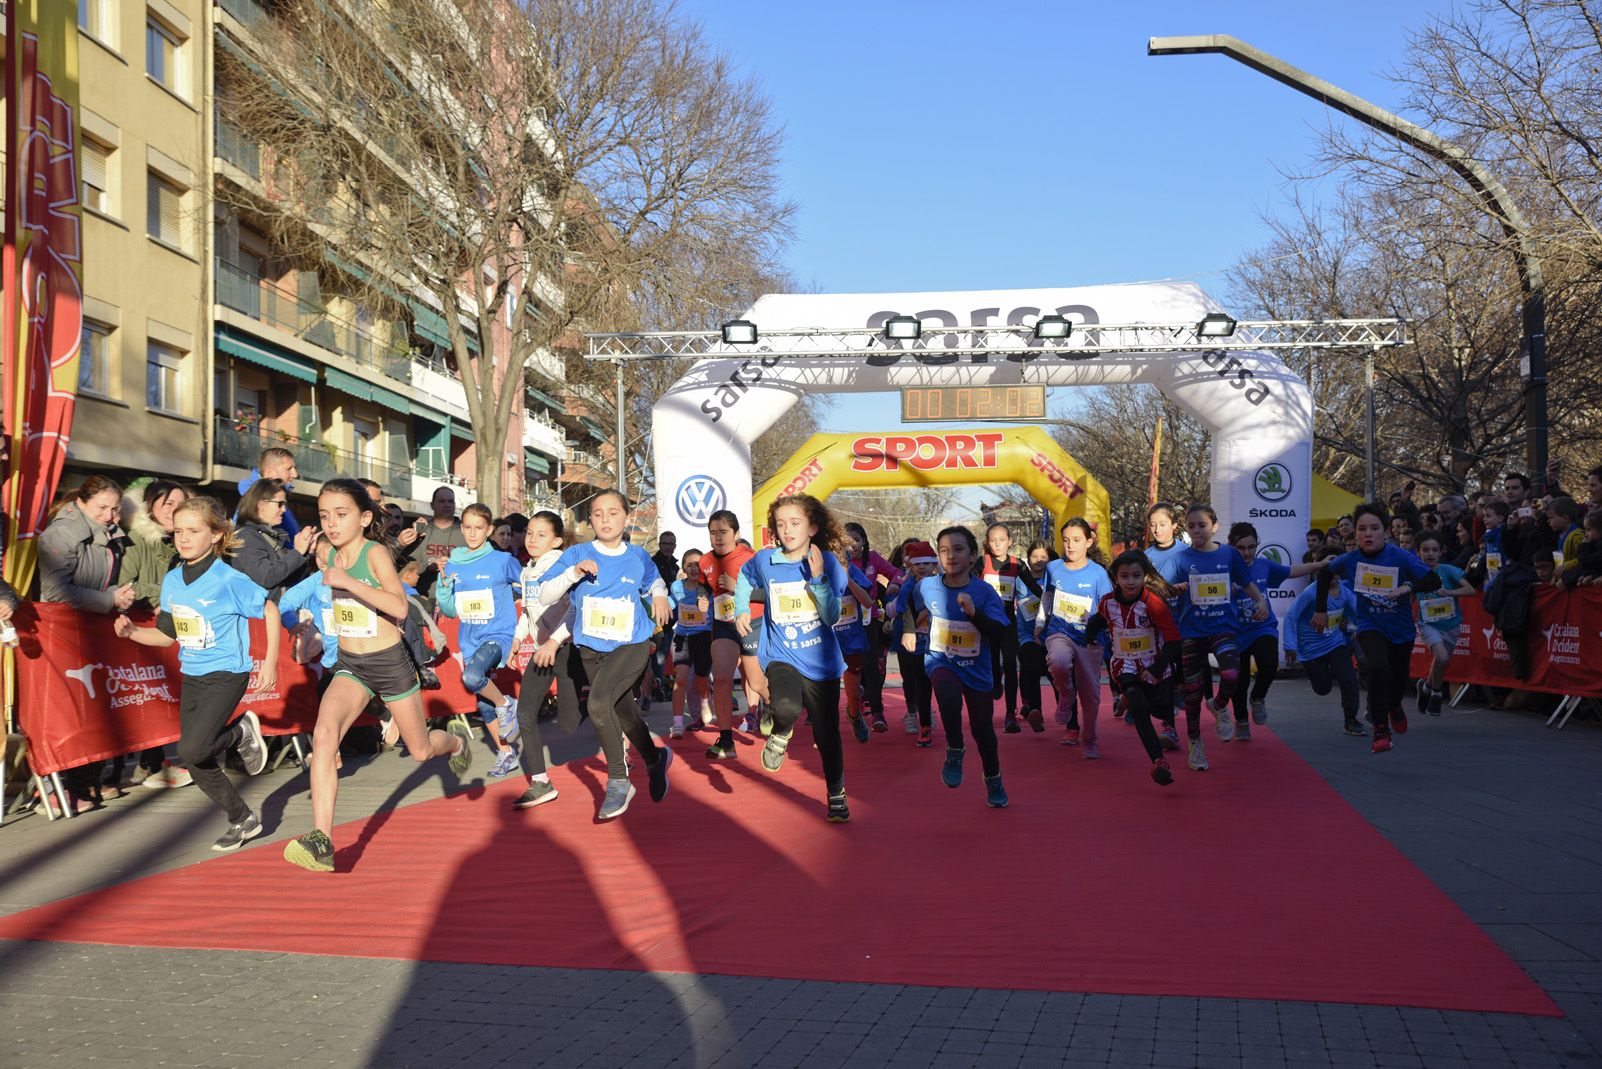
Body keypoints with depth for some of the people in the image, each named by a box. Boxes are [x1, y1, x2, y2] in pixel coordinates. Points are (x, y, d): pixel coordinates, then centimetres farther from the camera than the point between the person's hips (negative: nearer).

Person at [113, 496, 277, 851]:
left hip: (227, 675, -7)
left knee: (192, 749, -23)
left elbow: (270, 610, -7)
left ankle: (243, 733, 8)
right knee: (199, 767, 9)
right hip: (192, 676, 7)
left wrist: (270, 661, -9)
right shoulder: (172, 581, 4)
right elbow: (168, 634, 12)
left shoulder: (228, 579, -15)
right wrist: (132, 632, -5)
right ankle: (243, 820, 29)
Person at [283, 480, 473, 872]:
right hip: (350, 665, 4)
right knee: (324, 733, -24)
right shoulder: (330, 554, -1)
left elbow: (399, 607, -35)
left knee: (420, 750, 13)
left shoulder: (375, 553, -18)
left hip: (390, 663, -4)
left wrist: (347, 582, -37)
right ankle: (321, 841, -26)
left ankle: (456, 739, 51)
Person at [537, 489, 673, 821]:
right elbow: (545, 596, -9)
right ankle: (655, 759, 45)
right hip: (591, 649, 3)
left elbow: (654, 580, 23)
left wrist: (659, 595, 2)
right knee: (625, 716, 15)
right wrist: (573, 573, -24)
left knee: (599, 702, -27)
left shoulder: (638, 557, 1)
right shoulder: (576, 554, -4)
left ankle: (618, 780, -12)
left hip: (632, 645, -3)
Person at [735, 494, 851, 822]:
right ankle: (781, 734, 6)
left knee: (826, 734, 6)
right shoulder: (764, 560, -3)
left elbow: (832, 616, -15)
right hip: (781, 657, 0)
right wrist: (741, 610, 13)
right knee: (786, 708, -31)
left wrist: (817, 576, -24)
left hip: (821, 662, 0)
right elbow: (744, 576, 22)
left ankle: (836, 796, 29)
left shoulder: (828, 562, -7)